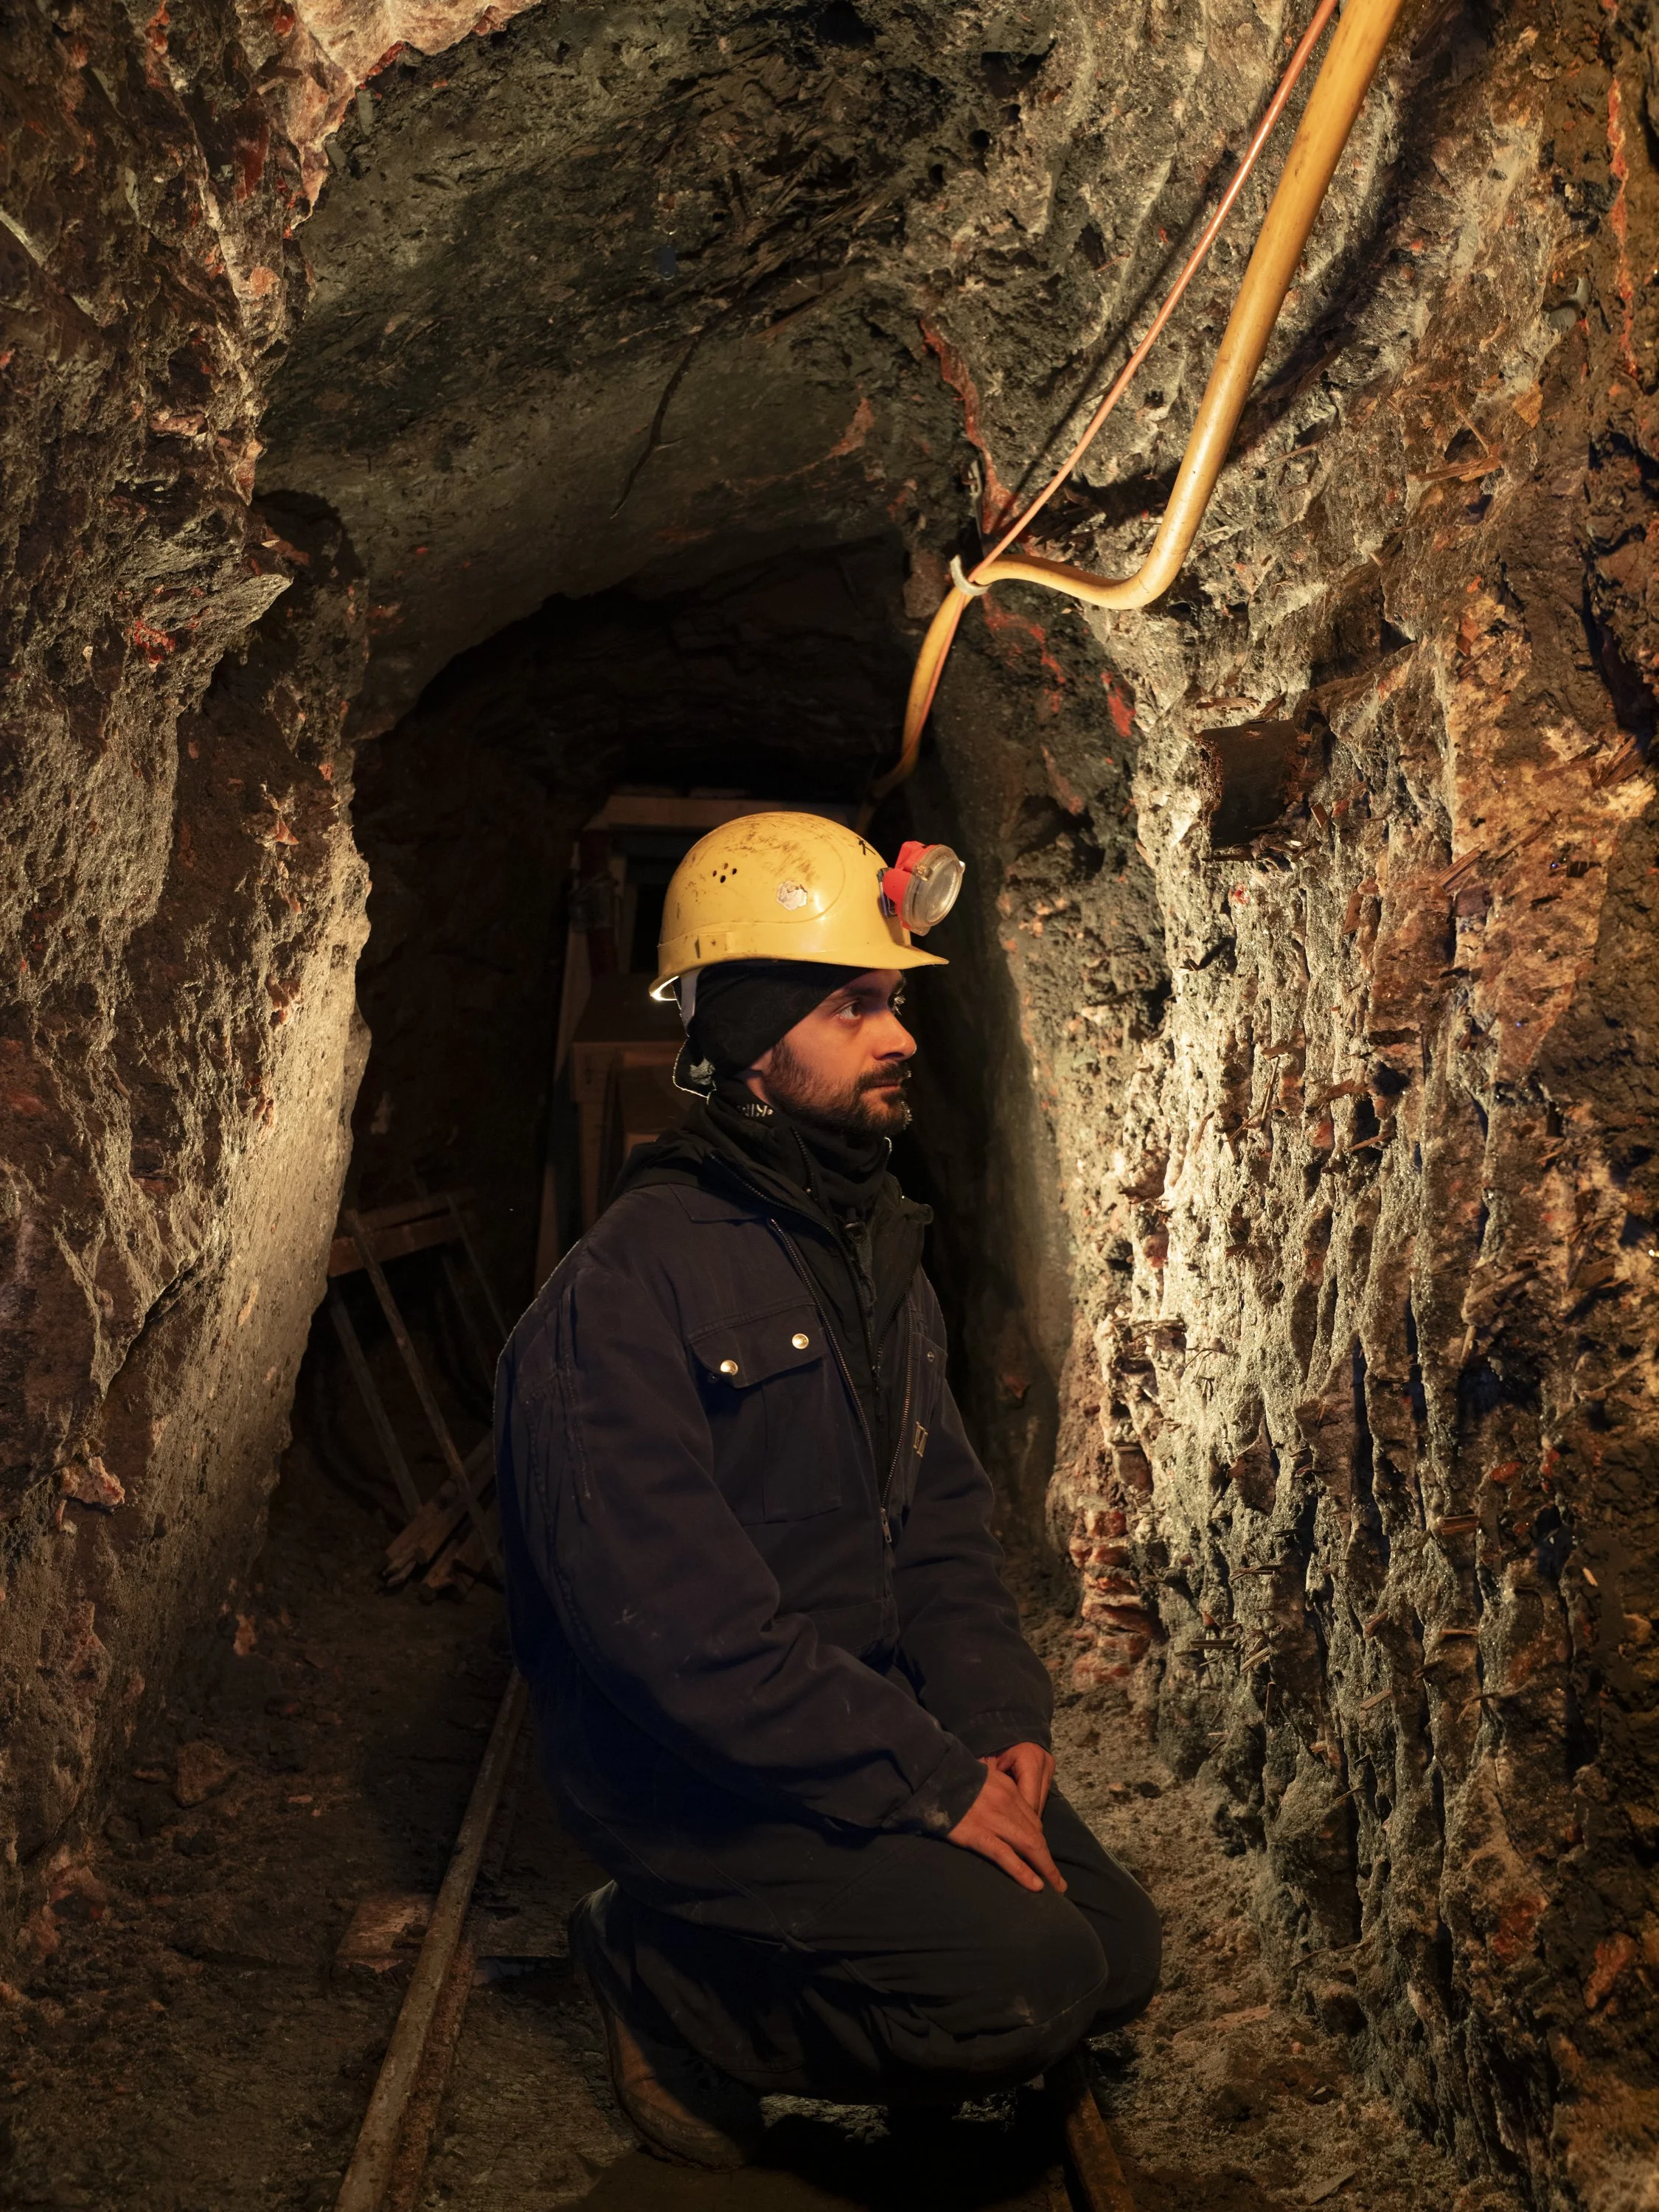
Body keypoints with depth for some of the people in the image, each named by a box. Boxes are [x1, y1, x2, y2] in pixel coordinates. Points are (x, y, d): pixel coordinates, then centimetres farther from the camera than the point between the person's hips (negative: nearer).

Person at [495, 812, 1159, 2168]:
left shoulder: (880, 1255, 8)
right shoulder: (629, 1293, -21)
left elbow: (944, 1518, 11)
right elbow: (679, 1631, -25)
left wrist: (1000, 1721, -4)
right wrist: (925, 1781, -22)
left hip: (887, 1725, 8)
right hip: (696, 1785, -8)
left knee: (1119, 1951, 2)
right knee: (1025, 1982, -20)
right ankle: (668, 1979, 1)